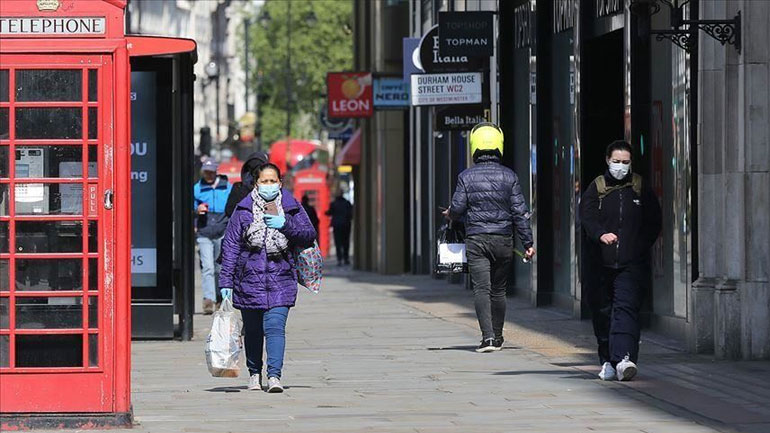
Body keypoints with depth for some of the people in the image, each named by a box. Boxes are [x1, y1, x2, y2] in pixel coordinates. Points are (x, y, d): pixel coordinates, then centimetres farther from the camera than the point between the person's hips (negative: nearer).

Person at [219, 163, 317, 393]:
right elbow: (230, 245, 3)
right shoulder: (243, 210, 4)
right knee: (253, 330, 11)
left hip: (281, 280, -1)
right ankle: (254, 374, 27)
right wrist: (226, 281, -1)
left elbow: (309, 236, 3)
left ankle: (274, 376, -17)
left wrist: (285, 225, -14)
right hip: (249, 278, 1)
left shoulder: (292, 208, 6)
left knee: (275, 327, -13)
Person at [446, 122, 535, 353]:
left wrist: (451, 214, 21)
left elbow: (457, 208, -4)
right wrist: (528, 242, 3)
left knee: (481, 289, -5)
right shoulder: (509, 176, -1)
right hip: (503, 239, 2)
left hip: (476, 240, -2)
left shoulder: (466, 177, -4)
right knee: (498, 290, 13)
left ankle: (488, 336, -19)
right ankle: (497, 337, 21)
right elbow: (519, 211, -1)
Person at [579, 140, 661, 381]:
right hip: (600, 262, 1)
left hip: (631, 264, -1)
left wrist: (641, 246, -2)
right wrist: (601, 234, -30)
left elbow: (654, 223, 12)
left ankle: (623, 359, -26)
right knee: (602, 311, 7)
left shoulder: (640, 189, 9)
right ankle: (607, 362, 19)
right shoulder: (596, 189, 6)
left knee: (626, 308, -15)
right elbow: (587, 217, -10)